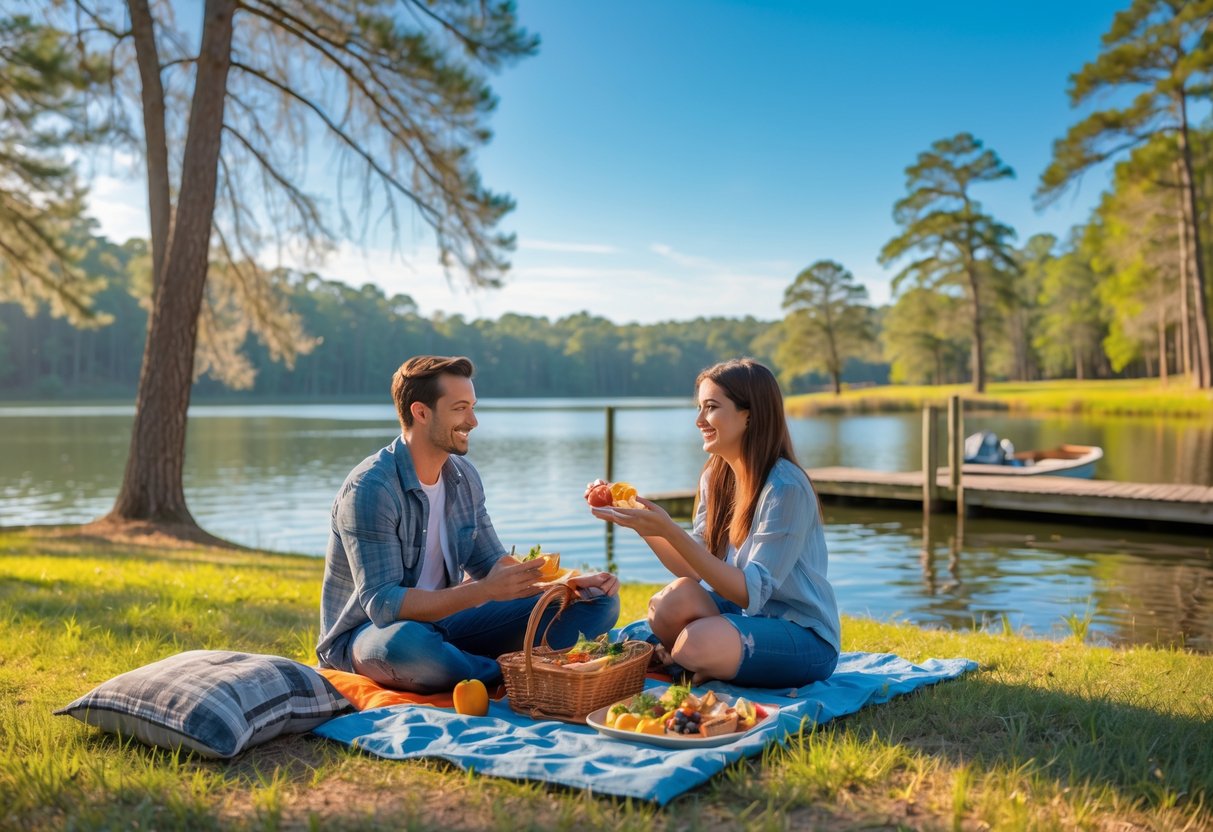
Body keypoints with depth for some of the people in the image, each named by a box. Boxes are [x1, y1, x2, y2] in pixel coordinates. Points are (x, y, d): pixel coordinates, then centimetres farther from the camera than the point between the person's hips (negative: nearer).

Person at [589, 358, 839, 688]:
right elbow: (693, 571, 2)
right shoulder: (715, 477, 3)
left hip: (807, 640, -6)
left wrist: (670, 532, -32)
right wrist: (640, 522, -11)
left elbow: (751, 593, -24)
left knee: (697, 644, -31)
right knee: (676, 597, -24)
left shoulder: (786, 488, -20)